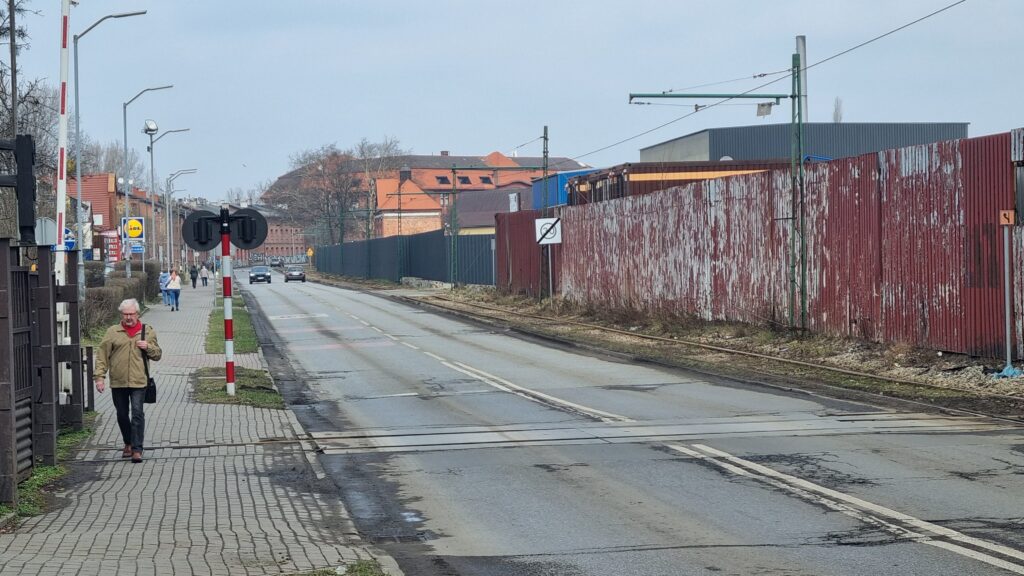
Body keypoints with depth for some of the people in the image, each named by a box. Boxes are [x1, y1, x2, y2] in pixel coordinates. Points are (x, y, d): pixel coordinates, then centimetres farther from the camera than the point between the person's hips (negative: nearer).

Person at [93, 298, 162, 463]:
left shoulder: (147, 332, 8)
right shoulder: (113, 332, 6)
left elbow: (157, 355, 14)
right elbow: (102, 355, 4)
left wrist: (148, 347, -7)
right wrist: (99, 376, -5)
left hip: (138, 381, -2)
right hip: (117, 382, 2)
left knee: (137, 414, -12)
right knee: (122, 415, 12)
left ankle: (137, 449, -11)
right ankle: (128, 444, 30)